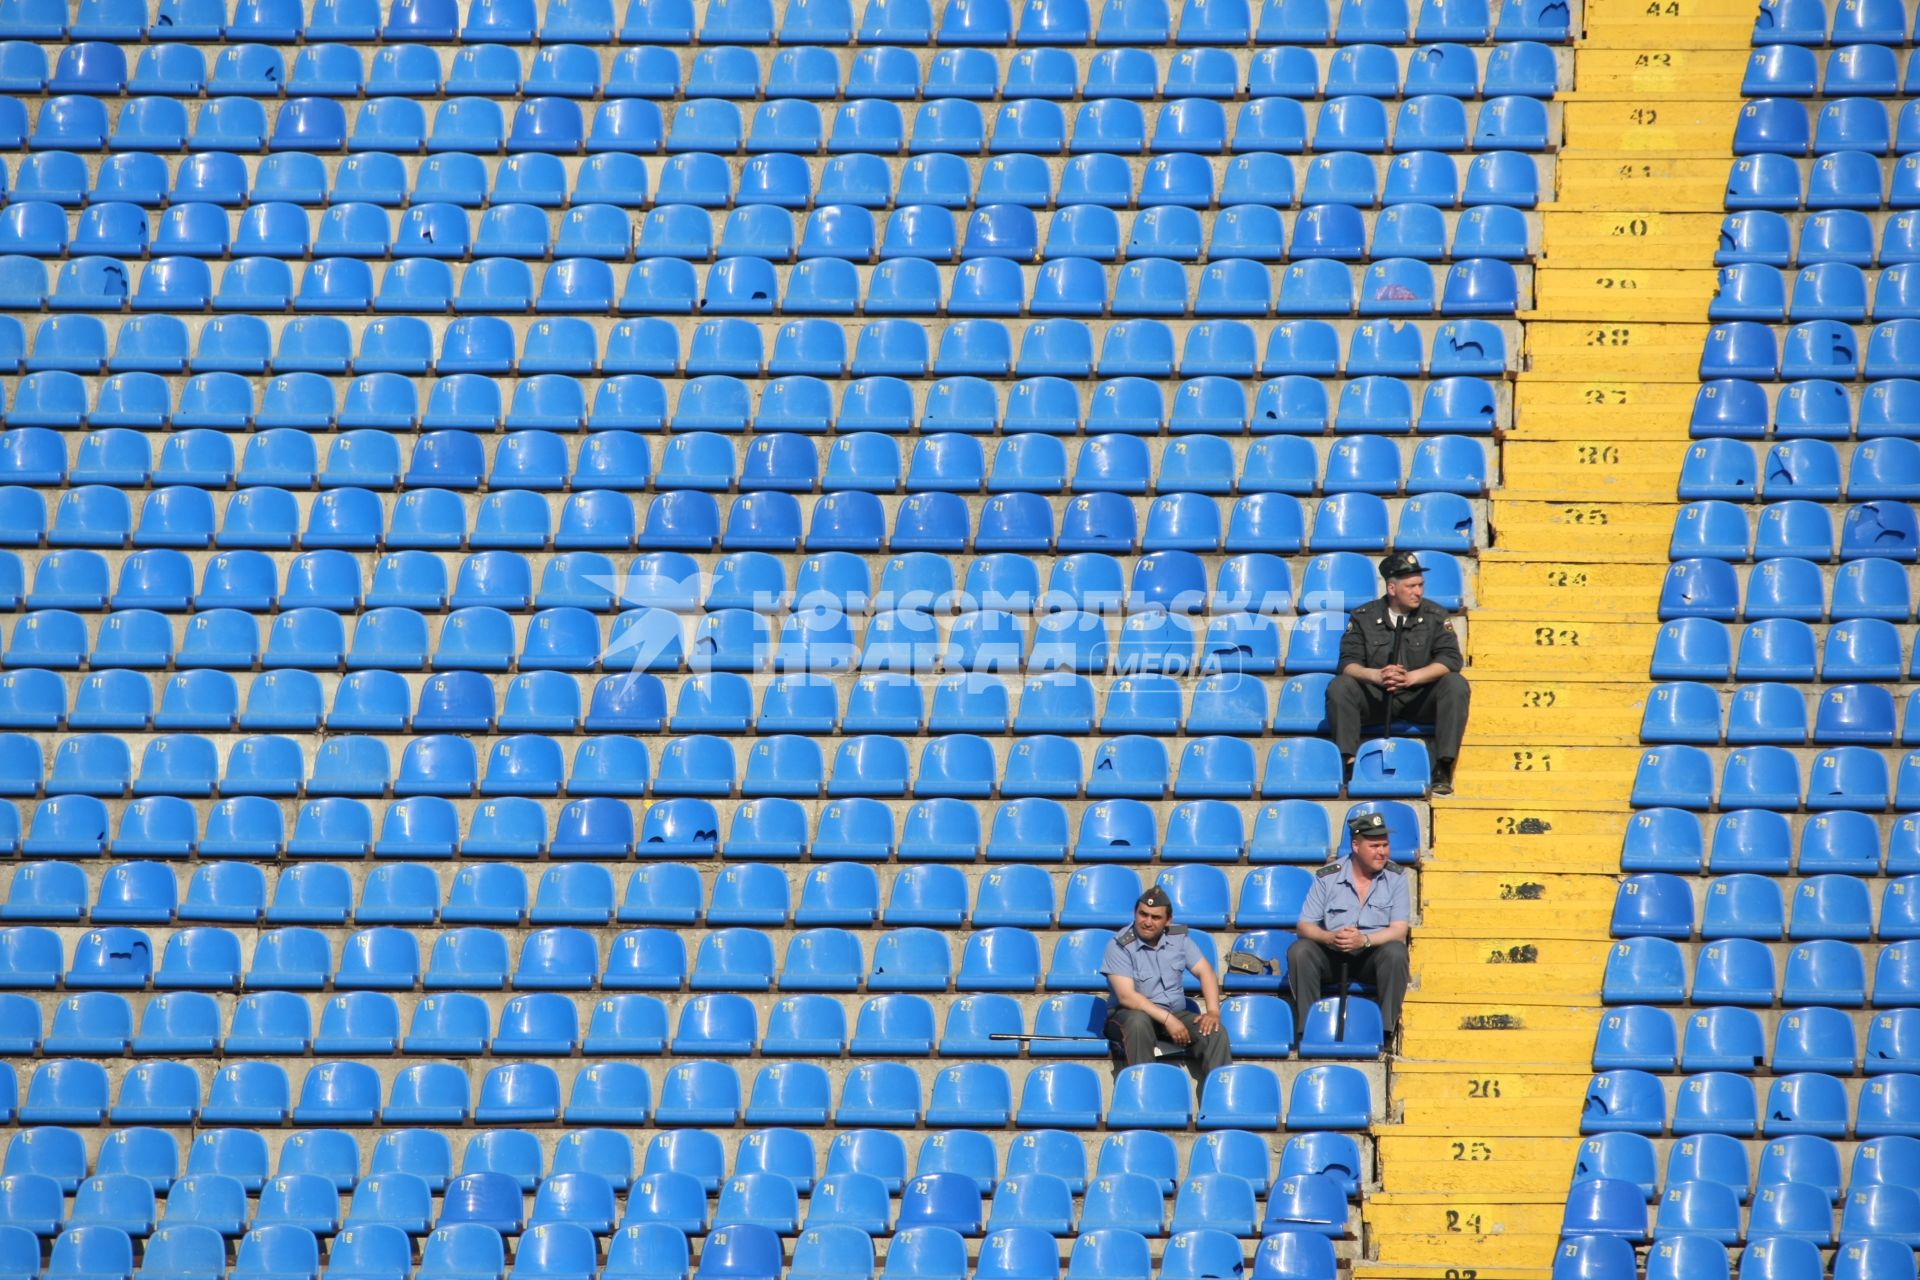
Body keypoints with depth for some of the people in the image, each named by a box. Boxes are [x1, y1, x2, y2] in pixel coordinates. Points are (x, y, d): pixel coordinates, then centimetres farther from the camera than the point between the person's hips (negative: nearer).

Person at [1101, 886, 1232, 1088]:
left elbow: (1205, 972, 5)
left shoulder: (1178, 937, 5)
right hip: (1131, 1014, -4)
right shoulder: (1120, 946, -11)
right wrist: (1167, 1019, -26)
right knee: (1138, 1022, -40)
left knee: (1215, 1032, -21)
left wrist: (1213, 1011, -13)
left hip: (1175, 1015, 4)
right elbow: (1126, 996, -19)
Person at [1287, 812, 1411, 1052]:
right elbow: (1304, 925, -5)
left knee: (1395, 952, -32)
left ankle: (1387, 1029, -24)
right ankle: (1306, 1029, -21)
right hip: (1330, 957, 1)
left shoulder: (1395, 877, -4)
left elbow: (1399, 930, -12)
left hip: (1372, 955, -1)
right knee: (1299, 951, -27)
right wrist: (1330, 938, -28)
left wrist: (1364, 940, -30)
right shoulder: (1327, 877, -4)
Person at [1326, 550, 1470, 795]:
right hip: (1375, 699, 0)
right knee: (1339, 687, -25)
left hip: (1420, 698, 0)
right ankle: (1349, 764, -28)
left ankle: (1443, 770, -28)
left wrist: (1411, 677, -27)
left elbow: (1450, 659, -11)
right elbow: (1348, 662, -8)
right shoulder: (1364, 618, 1)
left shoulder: (1435, 616, 1)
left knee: (1456, 685, -27)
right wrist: (1375, 675, -30)